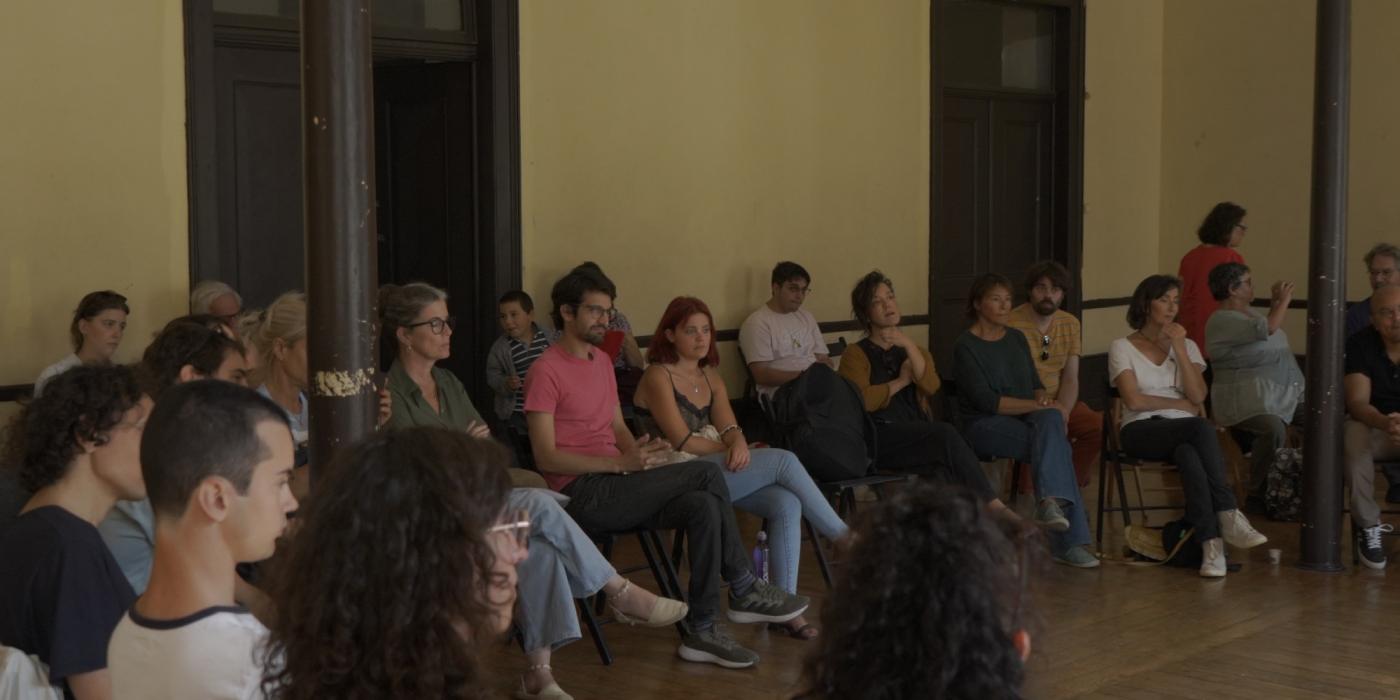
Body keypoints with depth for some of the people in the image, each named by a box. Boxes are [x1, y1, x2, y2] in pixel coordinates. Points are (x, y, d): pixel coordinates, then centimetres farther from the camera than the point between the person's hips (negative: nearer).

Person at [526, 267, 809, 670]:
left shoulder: (601, 361, 17)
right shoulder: (546, 371, -10)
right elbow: (546, 458, -15)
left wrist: (638, 454, -3)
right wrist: (623, 463, -22)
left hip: (612, 486, 8)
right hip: (581, 495, -8)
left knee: (702, 505, -17)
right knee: (708, 474, -20)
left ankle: (701, 631, -11)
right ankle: (745, 589, -6)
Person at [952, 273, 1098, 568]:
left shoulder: (1017, 339, 17)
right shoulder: (966, 346, -5)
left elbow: (1036, 384, 16)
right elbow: (985, 400, -14)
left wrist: (1043, 402, -7)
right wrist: (1035, 406, -17)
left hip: (1027, 419, 5)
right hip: (986, 425, -5)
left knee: (1051, 419, -32)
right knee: (1056, 445, -30)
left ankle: (1050, 500, -44)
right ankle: (1069, 540, -36)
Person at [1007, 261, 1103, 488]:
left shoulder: (1070, 324, 9)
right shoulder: (1011, 325, -10)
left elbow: (1070, 378, 6)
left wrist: (1063, 409, -15)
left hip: (1059, 403, 6)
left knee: (1100, 425, -20)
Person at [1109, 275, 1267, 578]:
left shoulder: (1187, 345, 17)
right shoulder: (1122, 348, 7)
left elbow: (1198, 397, 0)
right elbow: (1134, 400, -7)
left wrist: (1179, 349, -5)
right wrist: (1181, 404, 0)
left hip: (1183, 432, 3)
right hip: (1142, 431, -3)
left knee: (1188, 455, -37)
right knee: (1201, 428, -35)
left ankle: (1210, 542, -46)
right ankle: (1228, 516, -37)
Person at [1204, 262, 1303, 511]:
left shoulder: (1248, 312, 19)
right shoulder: (1222, 321, -11)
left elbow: (1271, 335, 38)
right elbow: (1268, 328, -22)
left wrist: (1275, 303, 26)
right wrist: (1284, 300, -6)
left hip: (1284, 394, 10)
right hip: (1248, 399, -10)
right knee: (1274, 428, -36)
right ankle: (1257, 495, -21)